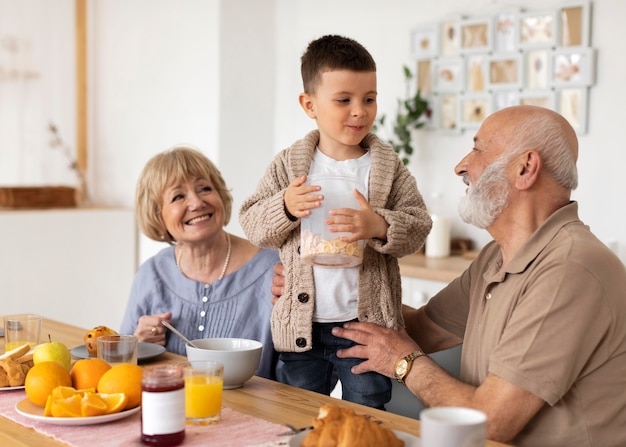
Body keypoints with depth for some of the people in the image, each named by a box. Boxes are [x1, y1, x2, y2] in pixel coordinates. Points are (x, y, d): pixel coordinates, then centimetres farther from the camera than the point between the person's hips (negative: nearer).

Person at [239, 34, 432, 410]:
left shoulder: (389, 167, -1)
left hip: (366, 323, -1)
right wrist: (285, 207, -19)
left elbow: (418, 226, -6)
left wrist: (379, 227, -25)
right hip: (302, 327, 1)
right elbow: (252, 224, 0)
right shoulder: (290, 165, 1)